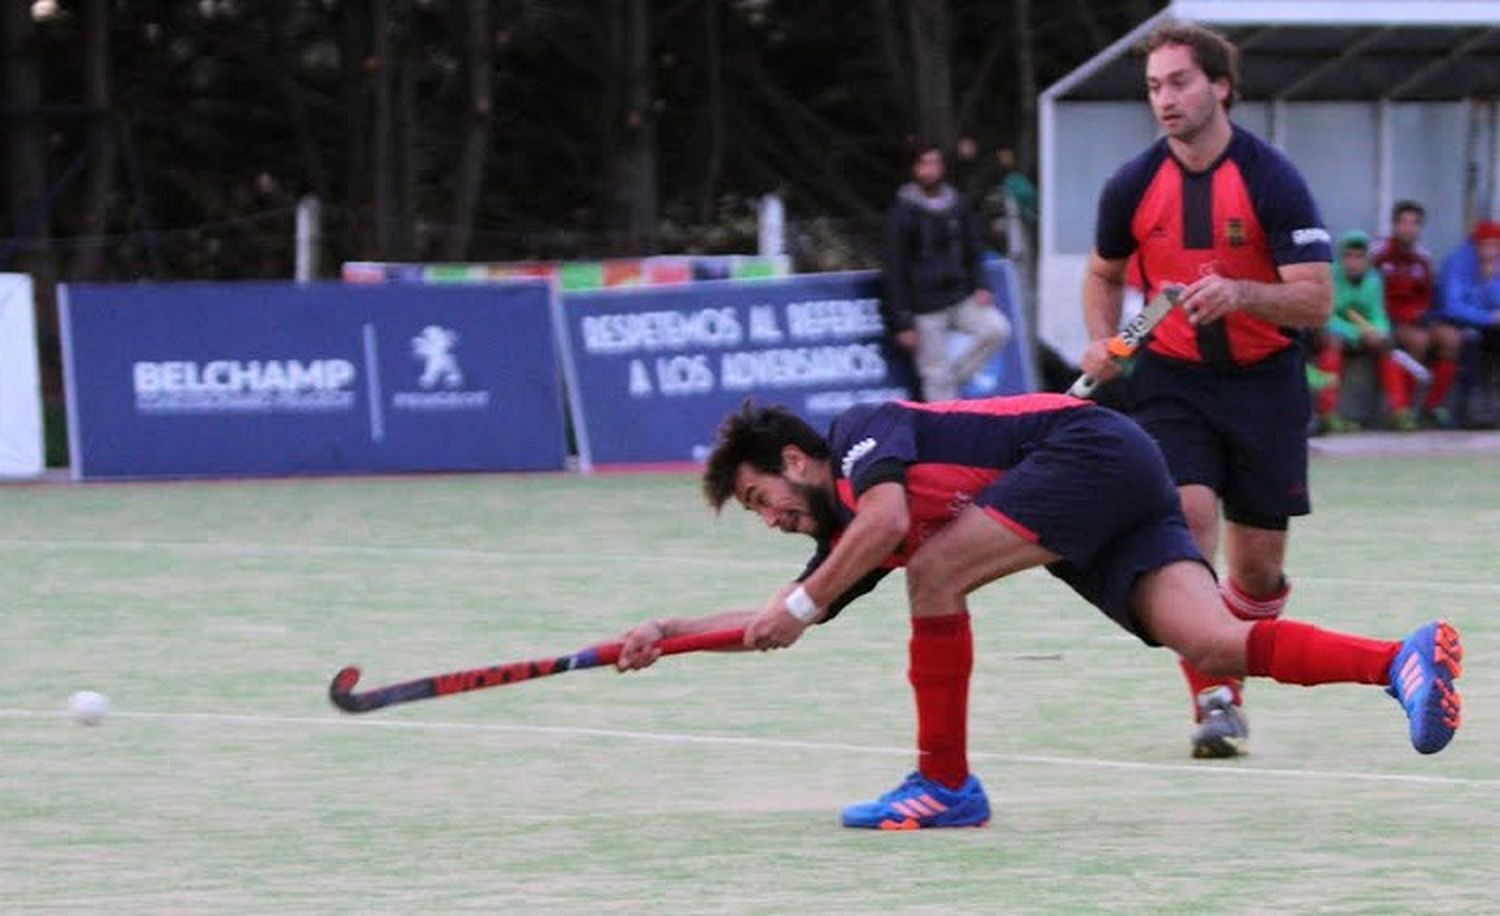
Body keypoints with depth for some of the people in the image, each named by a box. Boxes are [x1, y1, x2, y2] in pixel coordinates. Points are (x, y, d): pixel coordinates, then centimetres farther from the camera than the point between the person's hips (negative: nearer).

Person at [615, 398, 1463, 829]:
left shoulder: (862, 429, -1)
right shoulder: (844, 535, 24)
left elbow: (885, 521, -20)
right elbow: (776, 620, 30)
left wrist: (802, 605, -10)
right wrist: (668, 631, 23)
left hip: (1093, 449, -9)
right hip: (1123, 492, 9)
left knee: (933, 574, -14)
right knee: (1216, 644, -12)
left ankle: (946, 784, -9)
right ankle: (1403, 660, -28)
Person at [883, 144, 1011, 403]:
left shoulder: (956, 205, 7)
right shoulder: (903, 212, -6)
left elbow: (972, 250, 17)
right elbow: (895, 270, -7)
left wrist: (980, 286, -1)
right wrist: (903, 322, -11)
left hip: (961, 295, 4)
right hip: (925, 308, -4)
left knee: (997, 329, -14)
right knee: (936, 375, -4)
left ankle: (956, 375, 4)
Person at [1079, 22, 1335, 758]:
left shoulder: (1272, 180, -12)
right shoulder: (1134, 186, -2)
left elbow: (1316, 300, -16)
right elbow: (1104, 272, 18)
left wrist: (1239, 293, -33)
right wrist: (1103, 341, -1)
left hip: (1264, 384, -1)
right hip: (1173, 380, 1)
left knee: (1258, 567, 2)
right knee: (1188, 514, -22)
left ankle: (1226, 675, 31)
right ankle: (1213, 699, -19)